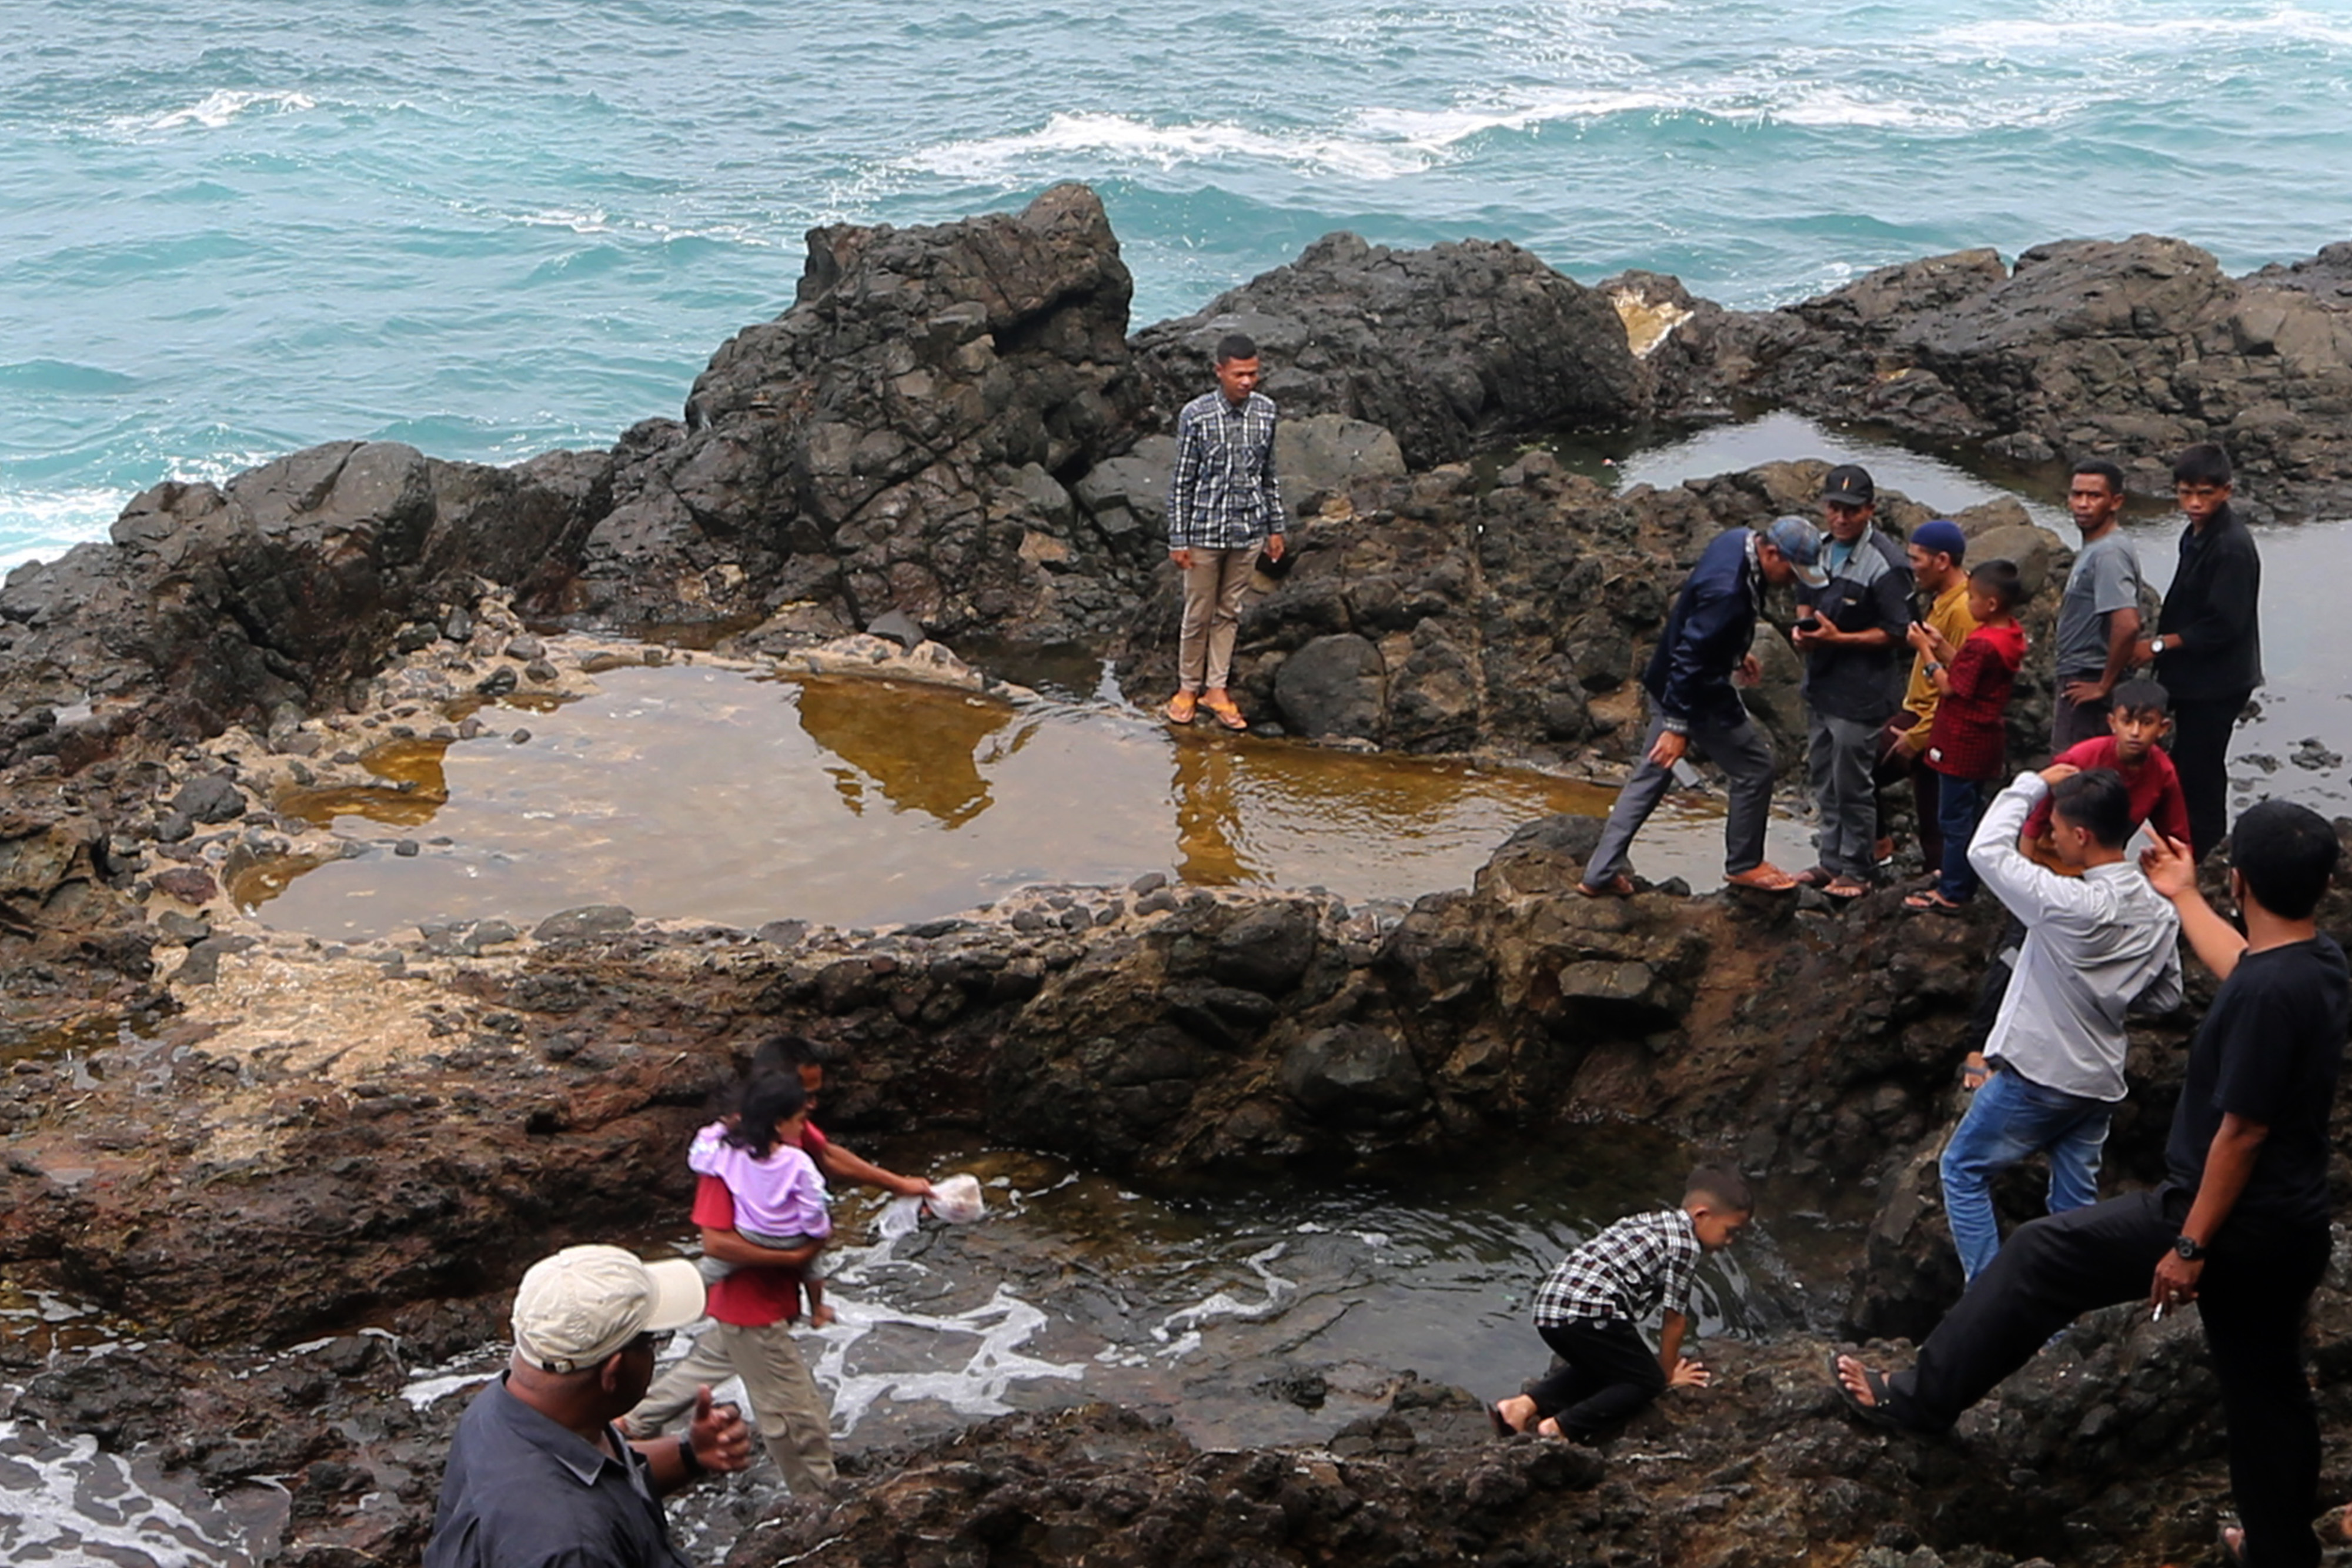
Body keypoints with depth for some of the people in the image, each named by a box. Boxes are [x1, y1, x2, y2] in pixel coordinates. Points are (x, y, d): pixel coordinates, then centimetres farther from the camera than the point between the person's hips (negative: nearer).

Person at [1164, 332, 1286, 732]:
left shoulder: (1265, 411, -2)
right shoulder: (1196, 415, -14)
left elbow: (1268, 474, 8)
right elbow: (1182, 481, -9)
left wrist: (1275, 528, 10)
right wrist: (1178, 540, -8)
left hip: (1248, 531, 4)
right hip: (1206, 530, -3)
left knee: (1229, 612, 13)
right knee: (1199, 614, 8)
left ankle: (1216, 689, 24)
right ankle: (1188, 688, 24)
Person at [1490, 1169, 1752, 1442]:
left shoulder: (1651, 1222, 26)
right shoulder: (1685, 1243, 0)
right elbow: (1675, 1318, 3)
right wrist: (1668, 1375, 17)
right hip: (1590, 1311, -9)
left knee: (1597, 1367, 30)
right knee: (1647, 1382, 4)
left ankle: (1525, 1405, 12)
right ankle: (1560, 1428, -11)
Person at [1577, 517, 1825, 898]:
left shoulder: (1739, 540, -2)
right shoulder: (1728, 592, -32)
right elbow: (1690, 657, -31)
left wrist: (1737, 652, 26)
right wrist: (1678, 725, -28)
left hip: (1667, 683, 10)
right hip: (1694, 692, -10)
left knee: (1652, 775, 15)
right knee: (1755, 764, 4)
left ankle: (1600, 874, 18)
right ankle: (1744, 865, 20)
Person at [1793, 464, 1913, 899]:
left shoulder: (1885, 564, -17)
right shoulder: (1820, 550, 7)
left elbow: (1895, 633, -15)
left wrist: (1838, 638, -24)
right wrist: (1803, 630, -2)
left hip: (1859, 693, -8)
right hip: (1820, 684, 8)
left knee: (1853, 785, 1)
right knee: (1823, 778, 17)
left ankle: (1858, 869, 14)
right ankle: (1832, 860, 30)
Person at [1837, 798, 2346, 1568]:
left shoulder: (2271, 994, -28)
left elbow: (2241, 1132, -26)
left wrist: (2190, 1245, -20)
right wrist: (2182, 898, 35)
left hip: (2229, 1219, -8)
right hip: (2290, 1225, 8)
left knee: (2041, 1256, 3)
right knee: (2264, 1383, 20)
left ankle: (1922, 1396, 12)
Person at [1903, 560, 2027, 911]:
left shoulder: (1982, 643, -26)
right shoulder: (2012, 635, 4)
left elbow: (1950, 686, -20)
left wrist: (1926, 649, -12)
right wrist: (1942, 644, 5)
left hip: (1963, 742, -10)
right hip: (1985, 740, 10)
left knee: (1954, 818, 0)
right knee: (1968, 813, 20)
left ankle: (1951, 892, 7)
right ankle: (1964, 882, 29)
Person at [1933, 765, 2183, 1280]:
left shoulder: (2068, 905, -25)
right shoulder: (2160, 913, -3)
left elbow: (1986, 849, -17)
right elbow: (2165, 997, 9)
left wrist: (2034, 783, -8)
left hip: (2036, 1077, -6)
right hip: (2100, 1084, 6)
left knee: (1964, 1170, 12)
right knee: (2076, 1201, 16)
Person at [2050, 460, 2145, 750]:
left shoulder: (2109, 554, -21)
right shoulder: (2093, 549, 12)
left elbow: (2127, 625, -31)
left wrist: (2104, 685, -23)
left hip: (2088, 684, -10)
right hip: (2082, 683, 10)